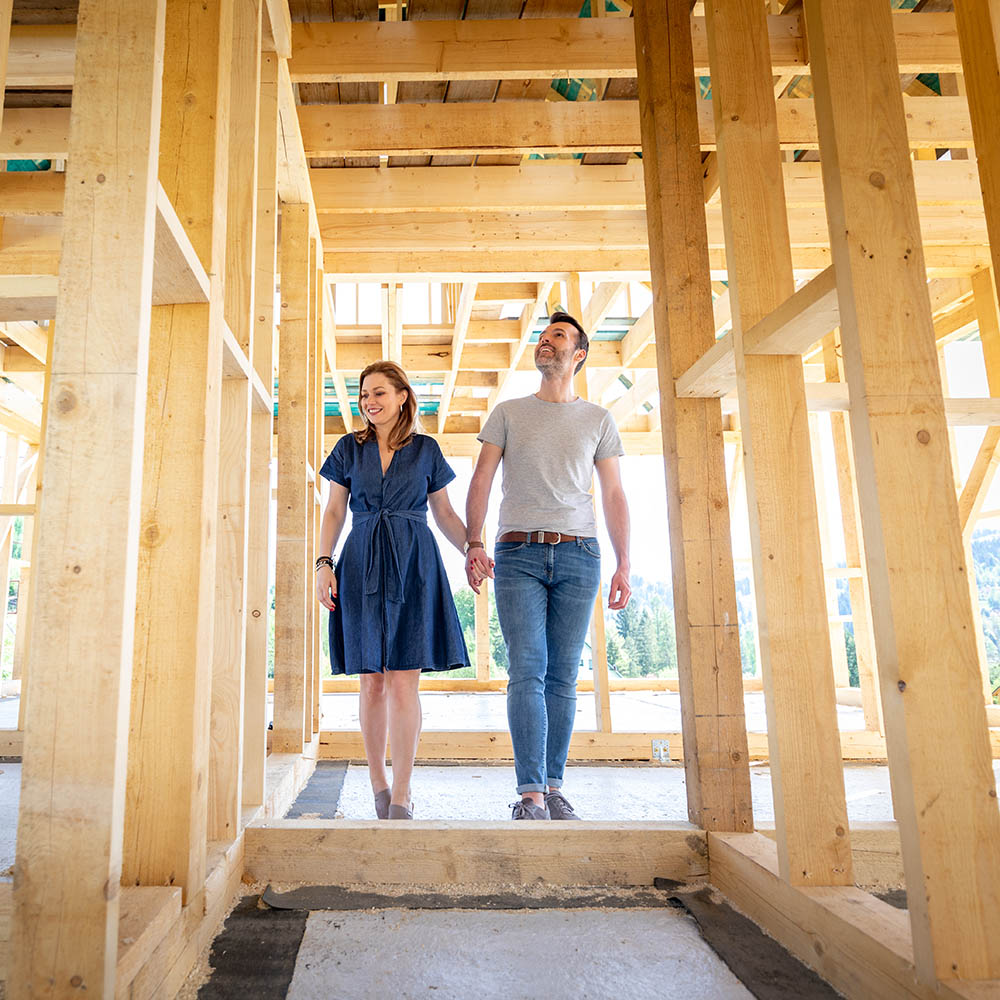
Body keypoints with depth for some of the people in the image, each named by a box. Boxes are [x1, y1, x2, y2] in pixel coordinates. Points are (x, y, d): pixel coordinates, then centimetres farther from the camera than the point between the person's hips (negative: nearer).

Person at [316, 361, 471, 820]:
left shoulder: (426, 449, 9)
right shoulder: (349, 448, 11)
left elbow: (445, 514, 13)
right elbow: (333, 512, 10)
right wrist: (323, 563, -3)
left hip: (413, 565, -1)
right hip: (362, 566, 1)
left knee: (403, 682, -7)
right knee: (371, 681, 4)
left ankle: (400, 797, -1)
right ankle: (379, 786, 17)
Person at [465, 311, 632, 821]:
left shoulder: (599, 420, 15)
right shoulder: (508, 412, 14)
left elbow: (614, 496, 11)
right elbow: (480, 482, 8)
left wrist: (624, 565, 3)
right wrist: (473, 544, -5)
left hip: (578, 554, 1)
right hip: (518, 554, -1)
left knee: (562, 677, 2)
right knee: (527, 673, -9)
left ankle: (553, 788, 11)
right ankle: (531, 794, -7)